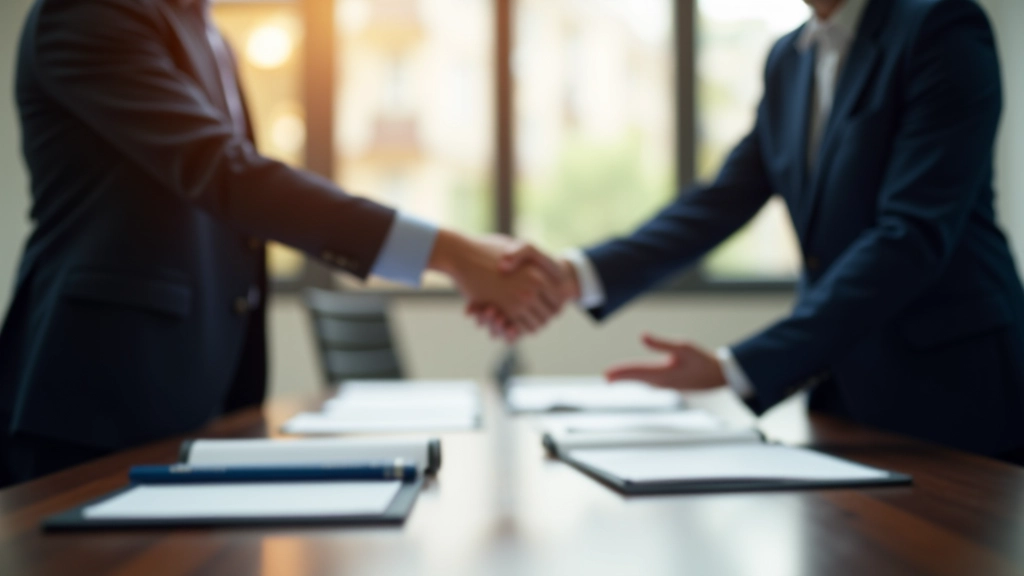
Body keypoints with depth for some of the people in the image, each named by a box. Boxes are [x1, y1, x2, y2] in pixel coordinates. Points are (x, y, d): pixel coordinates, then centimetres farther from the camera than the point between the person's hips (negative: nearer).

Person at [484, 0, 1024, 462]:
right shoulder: (789, 58, 8)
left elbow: (913, 236, -24)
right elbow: (726, 199, 0)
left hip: (947, 394, -6)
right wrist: (578, 275, -15)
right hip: (840, 389, 6)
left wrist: (736, 367, -29)